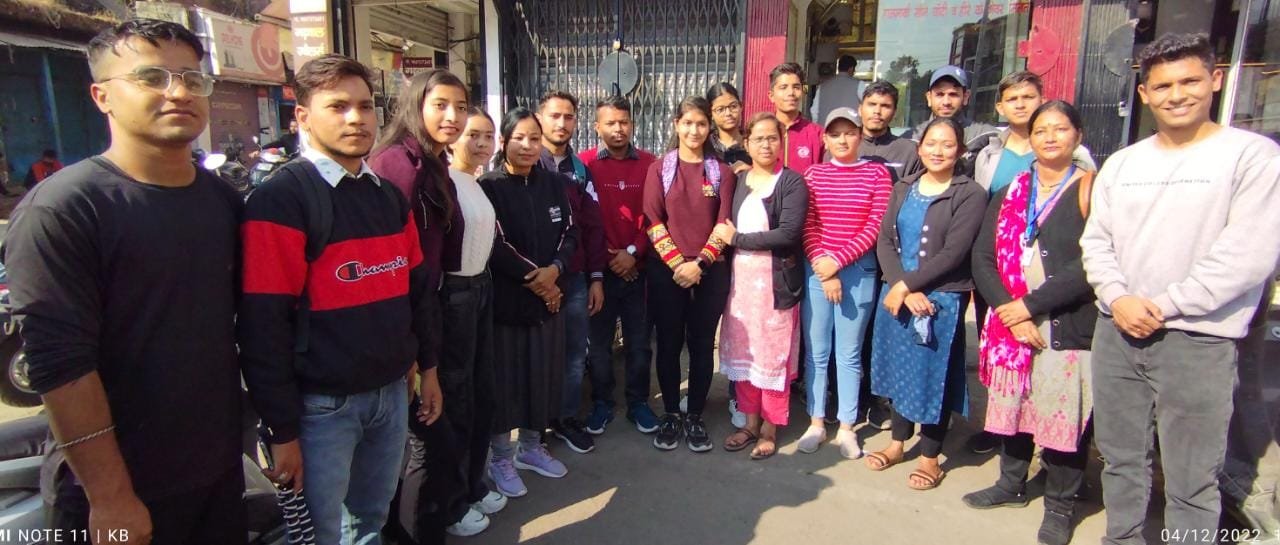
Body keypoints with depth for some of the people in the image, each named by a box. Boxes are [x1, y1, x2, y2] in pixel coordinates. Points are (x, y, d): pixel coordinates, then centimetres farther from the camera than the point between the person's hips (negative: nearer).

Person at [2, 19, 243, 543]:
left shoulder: (223, 199, 4)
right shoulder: (59, 210, -16)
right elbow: (60, 364, -19)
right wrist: (111, 499, -18)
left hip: (220, 467, 6)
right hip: (119, 489, -5)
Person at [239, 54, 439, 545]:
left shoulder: (390, 196, 7)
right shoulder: (279, 199, -13)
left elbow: (418, 289, 13)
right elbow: (263, 327, -15)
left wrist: (428, 367, 13)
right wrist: (283, 430, -13)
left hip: (392, 392, 6)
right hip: (322, 404, -6)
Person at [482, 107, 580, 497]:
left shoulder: (554, 184, 8)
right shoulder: (489, 187, -8)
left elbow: (570, 234, 5)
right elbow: (495, 245, -13)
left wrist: (554, 269, -13)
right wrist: (533, 278, -13)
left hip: (550, 296, 5)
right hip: (505, 298, -5)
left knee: (543, 373, 12)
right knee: (505, 375, 4)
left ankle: (531, 447, 32)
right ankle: (500, 459, 21)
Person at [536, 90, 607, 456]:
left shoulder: (580, 170, 11)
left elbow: (593, 227, 10)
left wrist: (596, 277, 6)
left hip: (576, 278, 4)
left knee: (574, 353, 10)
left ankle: (567, 418, 26)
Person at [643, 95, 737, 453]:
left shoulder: (721, 172, 6)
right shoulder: (659, 169, 4)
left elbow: (724, 224, 0)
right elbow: (653, 221, -3)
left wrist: (699, 263, -11)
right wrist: (677, 263, -12)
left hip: (710, 271, 1)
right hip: (666, 270, 0)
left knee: (702, 345, 6)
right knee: (669, 344, 6)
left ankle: (695, 417, 19)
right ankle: (670, 415, 21)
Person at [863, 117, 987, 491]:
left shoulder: (970, 194, -6)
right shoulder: (903, 190, 10)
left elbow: (953, 253, -14)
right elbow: (885, 241, 1)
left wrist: (906, 285, -15)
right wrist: (901, 288, -13)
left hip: (942, 299, -5)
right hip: (897, 294, 5)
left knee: (934, 375, 5)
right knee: (899, 368, 14)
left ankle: (930, 457, 21)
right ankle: (898, 443, 31)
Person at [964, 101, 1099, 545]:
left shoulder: (1092, 191, -1)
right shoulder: (1009, 194, 11)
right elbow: (982, 258, 2)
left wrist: (1030, 304, -14)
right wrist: (1011, 314, -10)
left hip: (1069, 327, -4)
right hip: (1010, 324, 4)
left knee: (1065, 413, 3)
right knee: (1012, 406, 13)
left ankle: (1060, 504, 21)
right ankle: (1012, 484, 32)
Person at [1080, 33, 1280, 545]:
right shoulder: (1121, 163, 11)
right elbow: (1096, 240, 8)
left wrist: (1164, 305, -13)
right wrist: (1117, 298, -8)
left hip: (1198, 341, -4)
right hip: (1116, 333, 5)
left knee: (1191, 483, 2)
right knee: (1121, 460, 17)